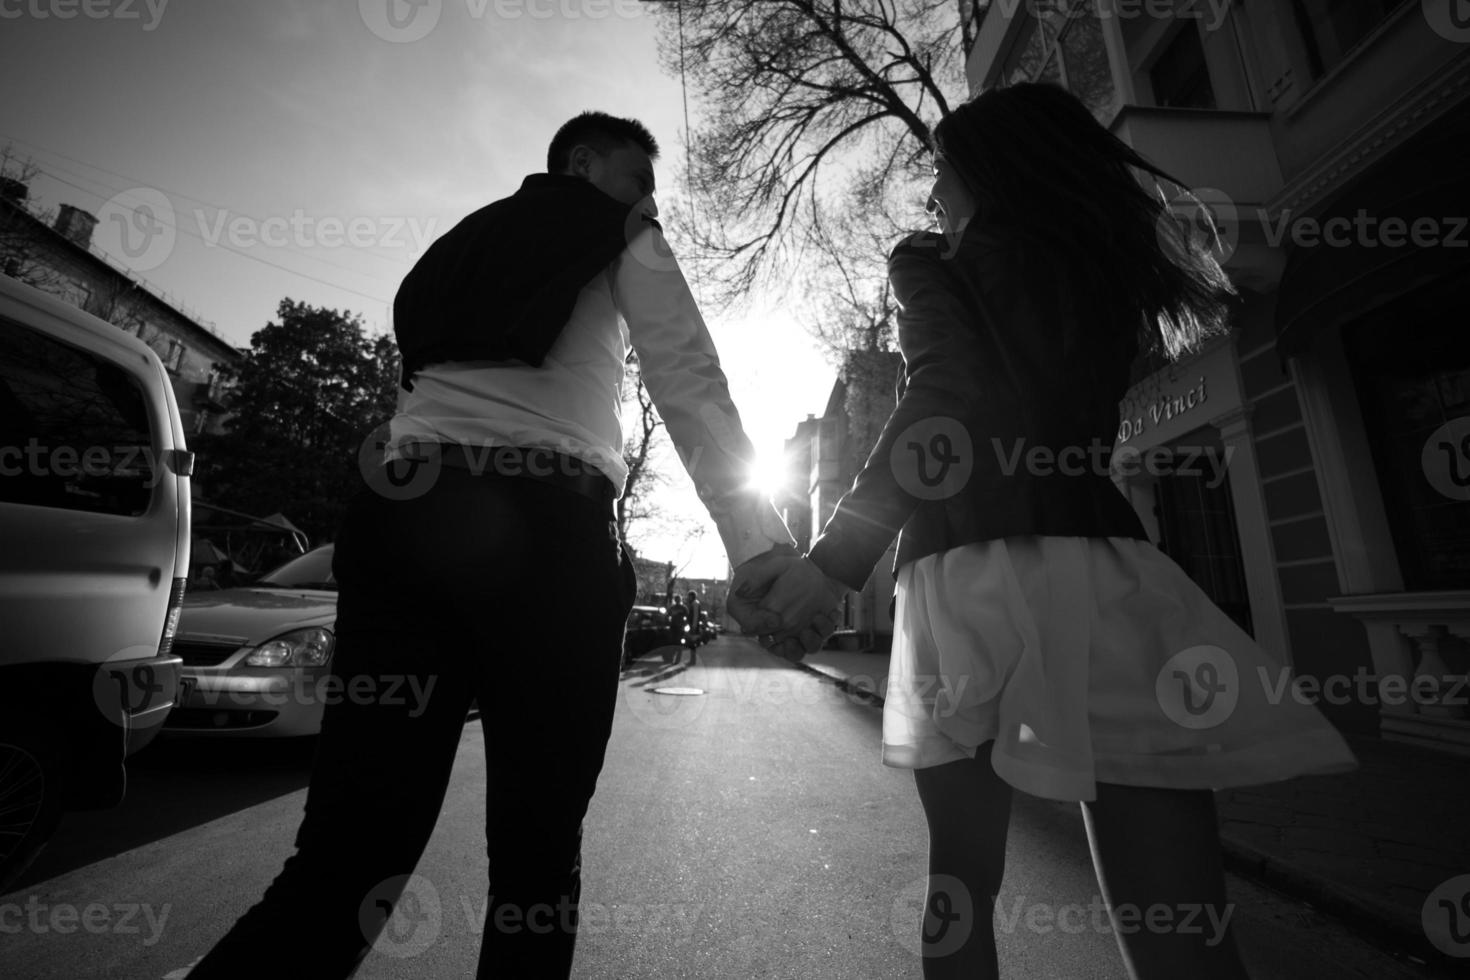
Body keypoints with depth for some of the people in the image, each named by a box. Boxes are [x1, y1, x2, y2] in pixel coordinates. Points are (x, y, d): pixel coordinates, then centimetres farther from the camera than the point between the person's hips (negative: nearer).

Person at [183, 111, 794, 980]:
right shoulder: (624, 242, 18)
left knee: (352, 847, 5)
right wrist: (762, 544, -2)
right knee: (536, 842, 5)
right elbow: (691, 382, 3)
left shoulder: (463, 243, 34)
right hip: (544, 519, -5)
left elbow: (428, 371, 25)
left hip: (403, 507, 6)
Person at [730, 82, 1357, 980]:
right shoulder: (1103, 262, 21)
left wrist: (838, 558, -19)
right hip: (1103, 570, 4)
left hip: (971, 578, -3)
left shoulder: (933, 262, 8)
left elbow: (948, 395, -12)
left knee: (962, 880, 13)